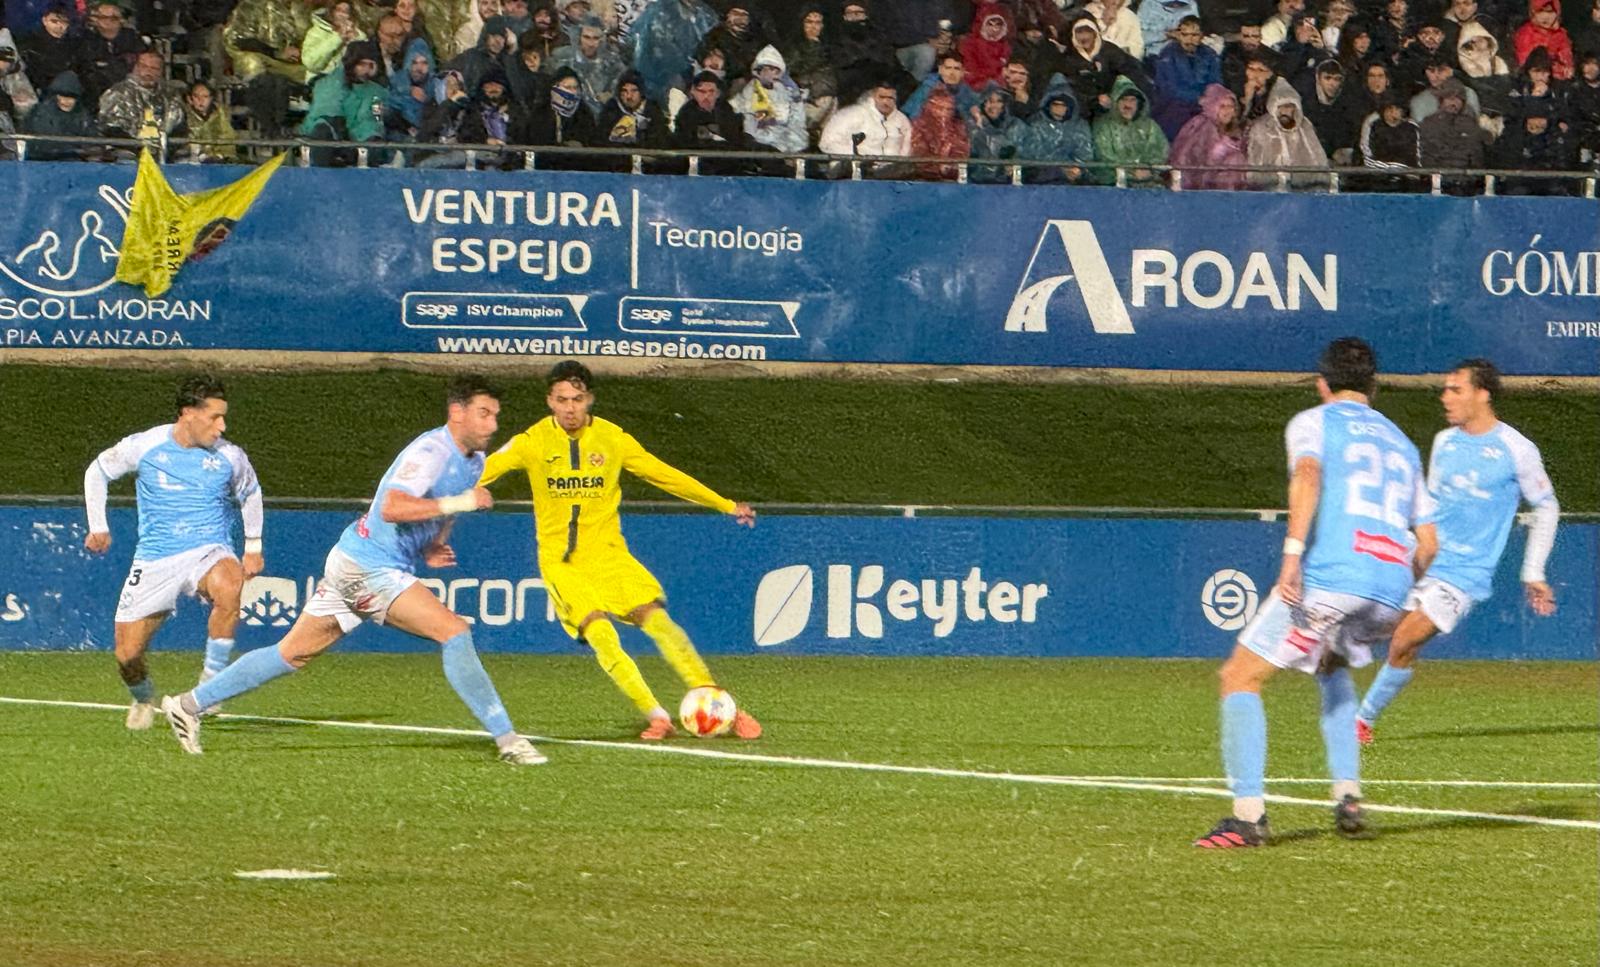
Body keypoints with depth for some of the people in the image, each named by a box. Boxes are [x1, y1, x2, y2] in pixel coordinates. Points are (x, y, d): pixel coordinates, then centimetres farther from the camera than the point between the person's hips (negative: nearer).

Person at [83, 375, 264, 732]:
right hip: (154, 560, 1)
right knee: (127, 655, -3)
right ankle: (143, 699, 34)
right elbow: (97, 471, 13)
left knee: (229, 587, -38)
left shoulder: (229, 457, -2)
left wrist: (253, 548, 19)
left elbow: (251, 493, 20)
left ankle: (212, 677, -23)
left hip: (208, 552, -1)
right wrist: (98, 527, 10)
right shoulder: (144, 446, -5)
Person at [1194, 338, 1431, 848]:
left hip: (1328, 577, -6)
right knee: (1332, 666, 34)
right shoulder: (1401, 443, 28)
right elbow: (1427, 542, 24)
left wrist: (1293, 552, -21)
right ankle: (1348, 798, 19)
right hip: (1389, 592, 6)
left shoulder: (1313, 422, 12)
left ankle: (1249, 814, -13)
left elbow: (1307, 475, -12)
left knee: (1240, 678, 2)